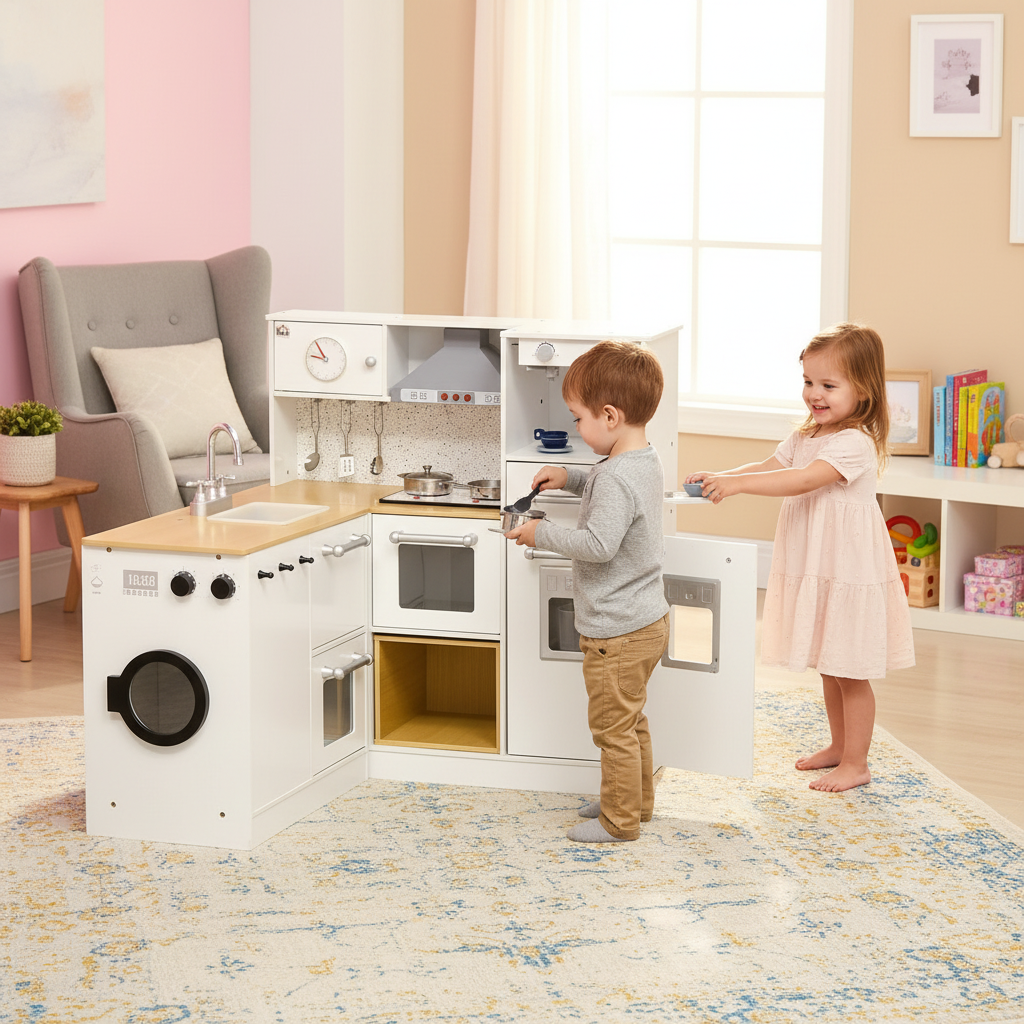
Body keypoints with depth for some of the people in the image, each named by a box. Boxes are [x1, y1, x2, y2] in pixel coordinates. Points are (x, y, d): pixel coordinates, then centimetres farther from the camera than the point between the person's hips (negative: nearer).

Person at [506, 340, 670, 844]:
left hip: (617, 632, -10)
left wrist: (542, 533, -21)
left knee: (613, 727, 2)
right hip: (646, 619, 10)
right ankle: (636, 799, 36)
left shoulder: (617, 478, -26)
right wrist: (572, 476, 15)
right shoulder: (645, 462, 5)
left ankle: (620, 820, 12)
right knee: (631, 721, 24)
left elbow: (598, 544, -33)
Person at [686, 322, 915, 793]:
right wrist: (719, 477, -12)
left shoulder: (855, 444, -21)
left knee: (850, 673, 2)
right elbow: (769, 467, 6)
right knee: (829, 667, 20)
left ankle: (855, 764, 12)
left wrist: (737, 484, -38)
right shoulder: (804, 437, 9)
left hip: (850, 577, -9)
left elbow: (802, 481, -32)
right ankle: (839, 746, 34)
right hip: (814, 574, 9)